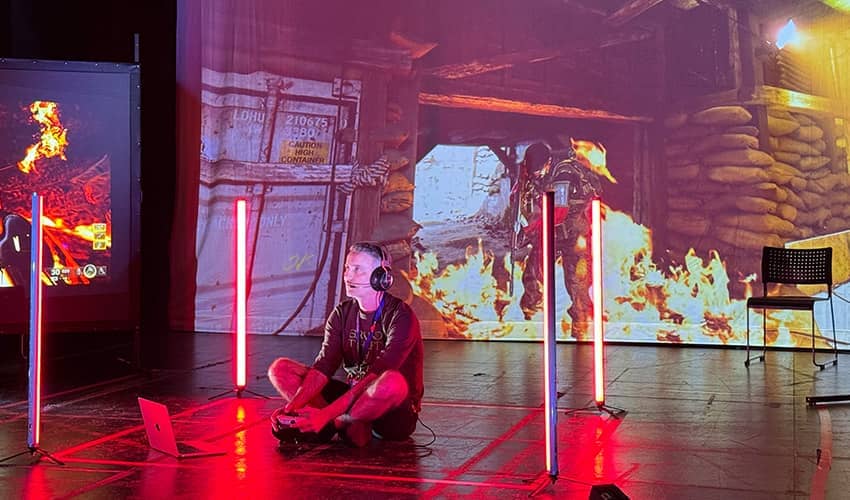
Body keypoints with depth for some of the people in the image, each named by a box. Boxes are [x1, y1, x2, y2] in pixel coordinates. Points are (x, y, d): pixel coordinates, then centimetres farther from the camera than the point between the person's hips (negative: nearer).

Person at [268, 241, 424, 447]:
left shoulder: (400, 316, -15)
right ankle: (351, 426, -22)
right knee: (280, 369, -6)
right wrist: (292, 406, -26)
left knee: (393, 383, -42)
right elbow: (323, 367, -7)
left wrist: (325, 413, -35)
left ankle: (333, 424, -21)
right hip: (354, 399, 6)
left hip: (396, 414, -6)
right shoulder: (342, 313, 5)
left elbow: (376, 376, -26)